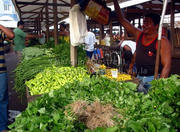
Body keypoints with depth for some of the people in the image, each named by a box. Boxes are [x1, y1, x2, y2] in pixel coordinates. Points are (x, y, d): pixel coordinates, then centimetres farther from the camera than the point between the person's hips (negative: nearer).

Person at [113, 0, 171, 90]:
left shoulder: (162, 42, -8)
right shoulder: (138, 35, 7)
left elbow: (166, 66, -14)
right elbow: (122, 20, 8)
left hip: (153, 79, -4)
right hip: (139, 77, 5)